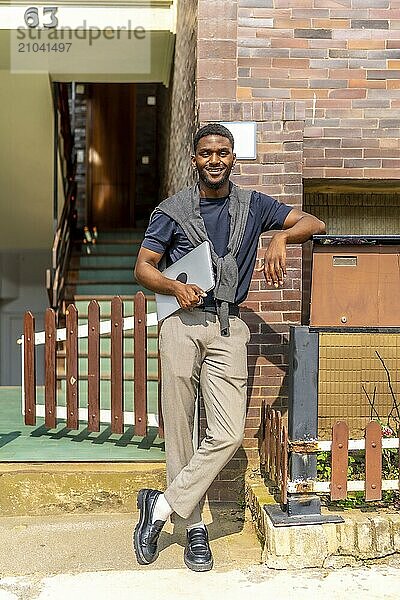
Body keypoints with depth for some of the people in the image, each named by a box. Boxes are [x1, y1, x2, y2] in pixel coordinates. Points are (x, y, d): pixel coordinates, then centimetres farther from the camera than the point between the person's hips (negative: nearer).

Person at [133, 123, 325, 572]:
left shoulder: (252, 206, 12)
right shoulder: (172, 210, 8)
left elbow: (313, 223, 8)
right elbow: (143, 267, 7)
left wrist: (280, 237, -13)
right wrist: (174, 287, -13)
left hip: (228, 329, 1)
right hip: (182, 322, -1)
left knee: (228, 434, -9)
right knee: (179, 430, 0)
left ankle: (162, 506, 4)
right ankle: (194, 526, 14)